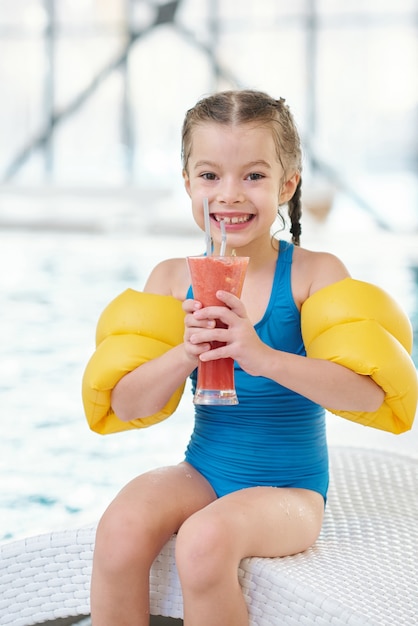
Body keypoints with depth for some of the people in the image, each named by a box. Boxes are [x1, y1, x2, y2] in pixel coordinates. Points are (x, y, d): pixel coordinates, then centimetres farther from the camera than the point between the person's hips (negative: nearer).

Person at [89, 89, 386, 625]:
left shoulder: (314, 273, -10)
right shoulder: (172, 279, 1)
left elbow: (369, 392, -22)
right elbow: (126, 406, -3)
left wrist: (264, 357, -35)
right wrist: (185, 355, -23)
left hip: (290, 489, -3)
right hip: (201, 474, 4)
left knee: (205, 540, -32)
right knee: (120, 530, -25)